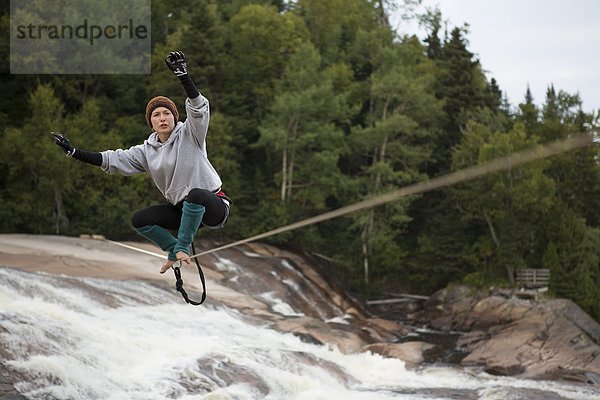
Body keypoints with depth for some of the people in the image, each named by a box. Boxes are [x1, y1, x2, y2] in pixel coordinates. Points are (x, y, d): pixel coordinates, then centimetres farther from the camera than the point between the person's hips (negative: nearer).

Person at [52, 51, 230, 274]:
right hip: (180, 209, 6)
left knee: (195, 195, -39)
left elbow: (198, 108, -26)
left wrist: (183, 75, -40)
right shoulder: (148, 150, 7)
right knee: (139, 220, -8)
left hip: (213, 206, -6)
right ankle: (176, 251, 6)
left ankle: (182, 249, -23)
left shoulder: (189, 135, -7)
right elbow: (113, 160, 6)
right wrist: (73, 152, -1)